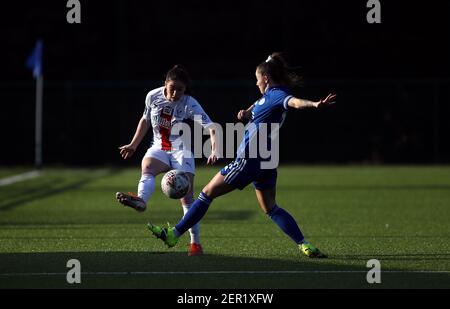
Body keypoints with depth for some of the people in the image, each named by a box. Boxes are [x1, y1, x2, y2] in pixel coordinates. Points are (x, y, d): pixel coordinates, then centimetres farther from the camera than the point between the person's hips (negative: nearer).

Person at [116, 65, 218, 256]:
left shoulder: (189, 104, -14)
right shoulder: (153, 96, -2)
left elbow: (211, 128, -22)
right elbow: (145, 120, 17)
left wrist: (214, 151, -39)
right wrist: (133, 145, 21)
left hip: (181, 151, -3)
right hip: (159, 148, 3)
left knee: (187, 197, -10)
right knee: (147, 168, -32)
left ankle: (195, 243, -3)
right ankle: (140, 200, -64)